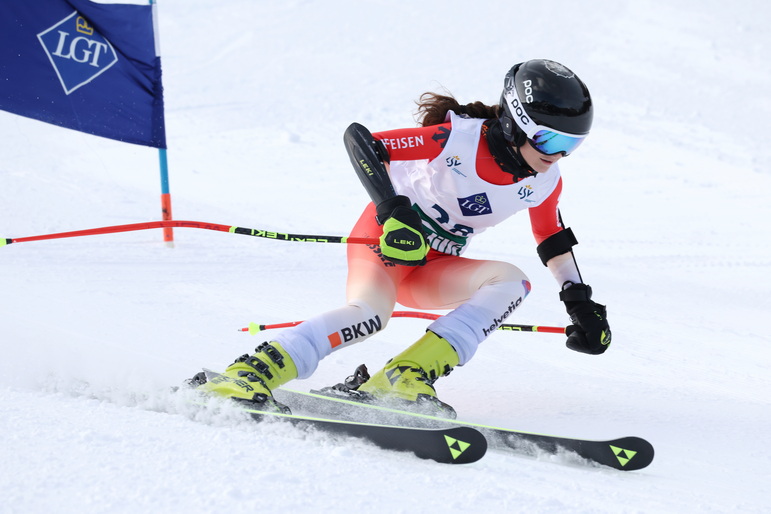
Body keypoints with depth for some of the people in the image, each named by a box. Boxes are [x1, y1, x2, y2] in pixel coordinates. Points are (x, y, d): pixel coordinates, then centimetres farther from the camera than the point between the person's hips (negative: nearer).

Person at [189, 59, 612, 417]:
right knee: (370, 312, -37)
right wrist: (392, 210, -37)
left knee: (511, 280, -22)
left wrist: (580, 304, 12)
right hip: (385, 239, -6)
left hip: (436, 270, 6)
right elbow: (359, 139, -25)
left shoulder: (545, 182, -2)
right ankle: (249, 374, -38)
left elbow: (555, 243, 17)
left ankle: (405, 378, -32)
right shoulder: (459, 138, -21)